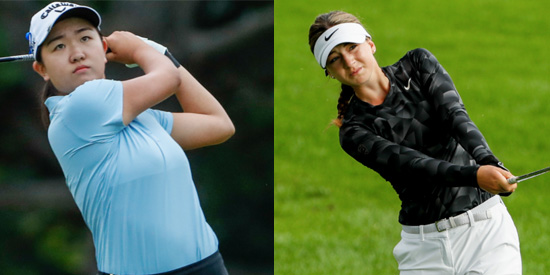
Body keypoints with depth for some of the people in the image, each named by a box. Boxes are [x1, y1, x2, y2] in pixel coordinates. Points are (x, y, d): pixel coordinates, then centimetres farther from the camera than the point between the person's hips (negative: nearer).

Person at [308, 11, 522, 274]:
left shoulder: (418, 64, 5)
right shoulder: (354, 131, -1)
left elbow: (455, 115, -11)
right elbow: (411, 163, -17)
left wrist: (488, 161, -31)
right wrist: (475, 175, -35)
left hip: (487, 225, 0)